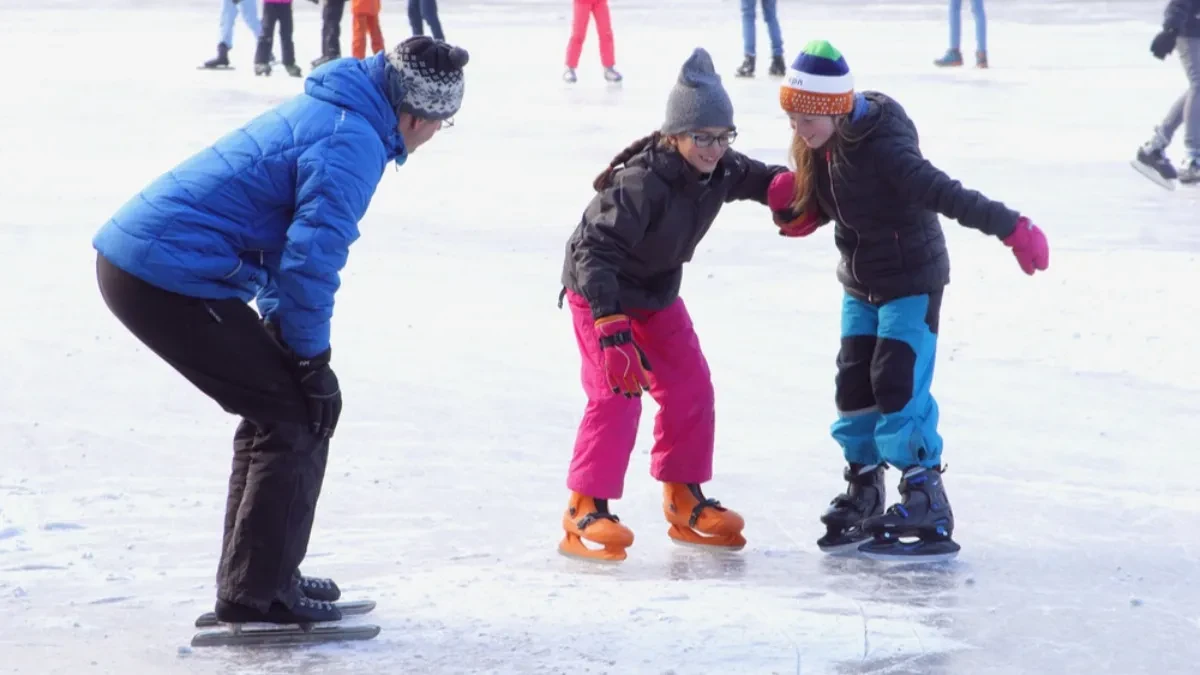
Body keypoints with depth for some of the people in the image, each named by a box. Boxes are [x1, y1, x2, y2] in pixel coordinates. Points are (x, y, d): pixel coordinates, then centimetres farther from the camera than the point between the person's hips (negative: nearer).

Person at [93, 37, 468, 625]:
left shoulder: (323, 112, 17)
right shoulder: (353, 144, -15)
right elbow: (311, 257, -19)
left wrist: (281, 329, 24)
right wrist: (314, 362, -8)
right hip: (171, 281, -10)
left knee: (276, 408, 20)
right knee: (298, 415, -2)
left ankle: (254, 578, 27)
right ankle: (256, 593, 2)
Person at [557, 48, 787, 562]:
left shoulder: (719, 169, -13)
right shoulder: (641, 182, -36)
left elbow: (754, 178, 10)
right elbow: (596, 249, -41)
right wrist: (610, 322, -49)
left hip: (657, 293, 8)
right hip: (599, 292, -8)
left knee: (690, 389, 7)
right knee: (618, 394, -18)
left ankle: (684, 501, 21)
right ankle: (584, 511, -11)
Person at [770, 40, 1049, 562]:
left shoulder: (883, 147, -28)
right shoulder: (819, 147, -4)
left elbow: (946, 194, -34)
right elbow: (815, 212, 7)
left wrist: (1009, 226, -41)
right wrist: (790, 206, -15)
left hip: (912, 281, -8)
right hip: (860, 286, 8)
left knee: (898, 389, -14)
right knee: (854, 388, 8)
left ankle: (928, 511, -9)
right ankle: (863, 498, 23)